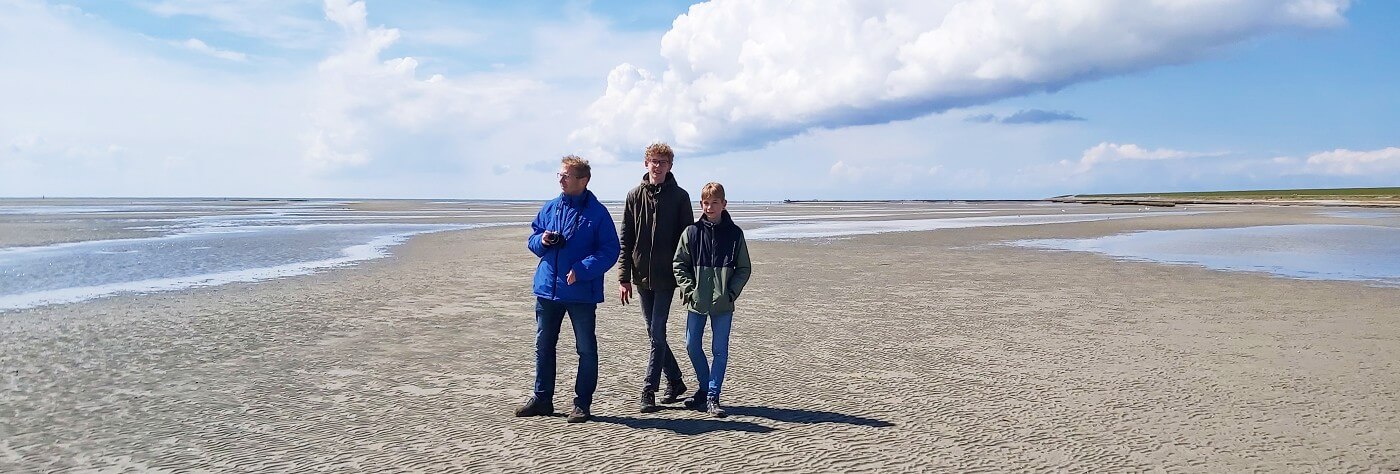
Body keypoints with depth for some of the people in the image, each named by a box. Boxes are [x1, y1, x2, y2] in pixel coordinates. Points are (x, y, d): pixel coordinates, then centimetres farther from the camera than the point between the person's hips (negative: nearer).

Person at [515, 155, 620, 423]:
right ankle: (542, 398, 27)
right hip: (548, 289, 5)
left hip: (581, 292, -5)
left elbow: (610, 251, -11)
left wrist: (582, 271, -22)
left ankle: (582, 404, 16)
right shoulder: (550, 208, 7)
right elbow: (533, 239, 16)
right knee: (543, 345, 14)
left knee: (586, 349, 5)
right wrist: (541, 240, -8)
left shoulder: (597, 213, -9)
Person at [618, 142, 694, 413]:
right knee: (654, 333, 10)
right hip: (642, 276, 4)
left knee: (657, 333, -5)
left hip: (666, 276, -3)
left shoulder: (679, 197, -1)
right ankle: (675, 382, 25)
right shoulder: (635, 196, 5)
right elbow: (625, 240, 5)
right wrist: (624, 277, 0)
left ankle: (649, 390, 1)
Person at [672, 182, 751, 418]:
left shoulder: (734, 233, -1)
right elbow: (678, 264, 4)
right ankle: (705, 388, 26)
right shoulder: (692, 232, 0)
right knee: (693, 346, 7)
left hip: (723, 303, -1)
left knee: (720, 350, 1)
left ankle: (712, 396, 10)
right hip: (697, 301, 2)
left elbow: (744, 268, 4)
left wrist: (731, 292, -7)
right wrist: (688, 288, -6)